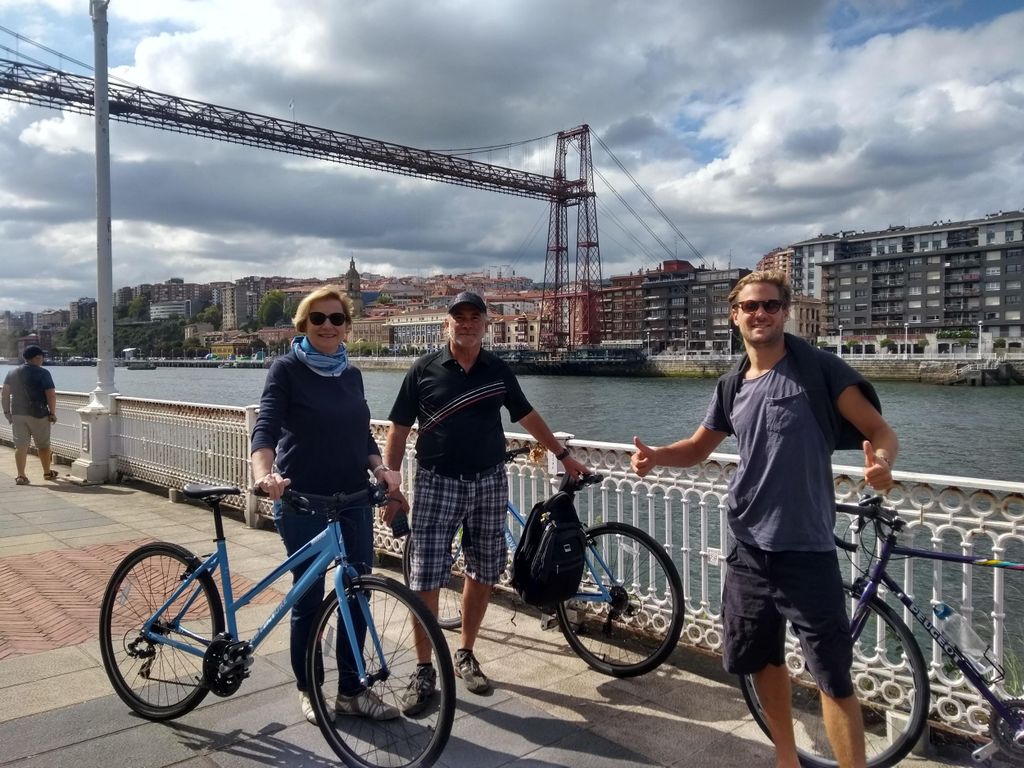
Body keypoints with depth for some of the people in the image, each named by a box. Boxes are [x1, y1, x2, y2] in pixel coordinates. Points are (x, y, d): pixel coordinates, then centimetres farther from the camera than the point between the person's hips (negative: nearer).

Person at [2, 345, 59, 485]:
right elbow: (51, 395, -13)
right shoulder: (43, 373, -8)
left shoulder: (12, 373, 9)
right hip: (38, 415, -4)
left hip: (17, 414, 4)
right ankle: (47, 473, 22)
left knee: (20, 446, 3)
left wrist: (7, 412, 15)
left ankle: (21, 476, -3)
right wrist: (52, 413, -6)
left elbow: (5, 395, 9)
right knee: (43, 445, 10)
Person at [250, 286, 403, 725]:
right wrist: (264, 472, -37)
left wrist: (380, 467, -7)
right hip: (302, 501, -5)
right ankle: (307, 689, 26)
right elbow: (266, 425, -19)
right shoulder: (287, 369, -6)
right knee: (310, 596, 6)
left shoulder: (351, 374, 10)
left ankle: (351, 690, 23)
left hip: (353, 498, 5)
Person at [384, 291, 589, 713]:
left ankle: (465, 654, 28)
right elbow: (398, 431, 0)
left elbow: (528, 417, 17)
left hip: (489, 483, 3)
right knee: (425, 579, -4)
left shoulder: (499, 371, 6)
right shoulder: (424, 370, -2)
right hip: (436, 484, -3)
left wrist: (564, 456, 19)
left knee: (482, 573, 10)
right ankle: (424, 671, 10)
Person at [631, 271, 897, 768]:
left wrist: (881, 461, -34)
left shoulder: (818, 368, -8)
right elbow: (698, 448, 17)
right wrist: (653, 456, -3)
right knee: (762, 660, 20)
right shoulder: (731, 387, 6)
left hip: (807, 550, -6)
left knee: (833, 676, -2)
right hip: (748, 548, 6)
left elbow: (882, 432, -10)